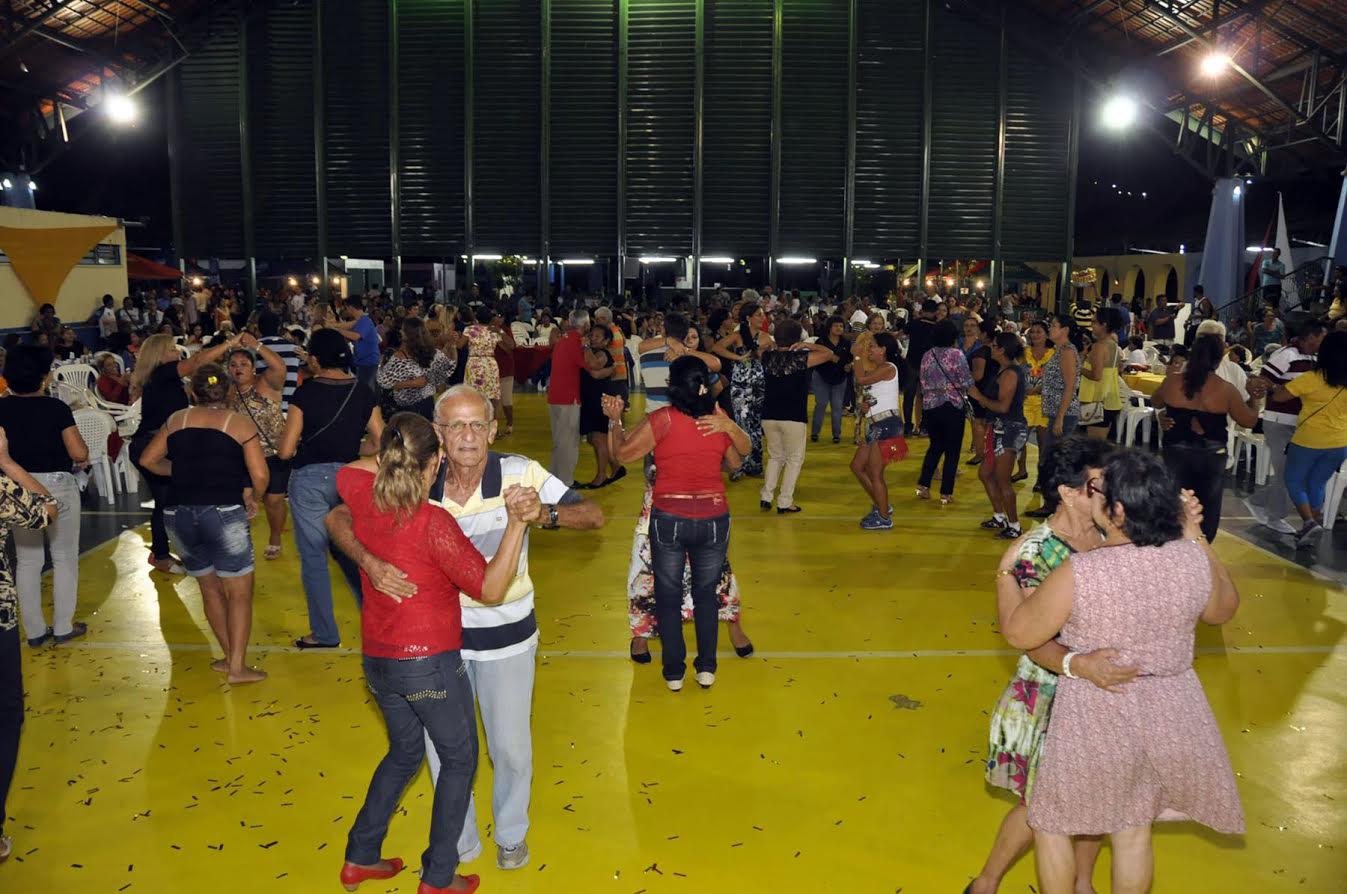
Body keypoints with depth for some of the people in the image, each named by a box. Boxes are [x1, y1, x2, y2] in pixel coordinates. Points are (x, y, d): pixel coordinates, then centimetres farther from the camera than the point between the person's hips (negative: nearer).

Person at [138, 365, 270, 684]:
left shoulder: (177, 419, 11)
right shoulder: (241, 423, 0)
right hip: (224, 514, -4)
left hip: (180, 514, 5)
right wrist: (253, 498, 10)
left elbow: (148, 460, 15)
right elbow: (259, 475, -8)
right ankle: (237, 667, 3)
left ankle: (230, 656, 24)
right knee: (239, 592, 5)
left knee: (210, 589, 18)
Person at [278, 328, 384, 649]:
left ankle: (324, 634, 16)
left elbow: (285, 451, -12)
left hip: (310, 479, -4)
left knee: (313, 558, 8)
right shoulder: (362, 392, -1)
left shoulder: (306, 392, -11)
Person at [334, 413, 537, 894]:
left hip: (377, 660, 7)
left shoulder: (364, 499, -5)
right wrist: (517, 522, -30)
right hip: (429, 663, -7)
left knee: (404, 751, 28)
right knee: (459, 760, 15)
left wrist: (394, 457, 11)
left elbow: (348, 470, 20)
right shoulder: (435, 523, -24)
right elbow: (491, 589, -20)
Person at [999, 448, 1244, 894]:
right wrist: (1197, 539, 13)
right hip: (1168, 711, 5)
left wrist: (1005, 573, 2)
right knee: (1134, 829, 23)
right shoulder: (1193, 560, -13)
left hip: (1096, 715, -5)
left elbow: (1018, 632, -14)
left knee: (1051, 822, 18)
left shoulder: (1079, 573, -27)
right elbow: (1224, 609, 10)